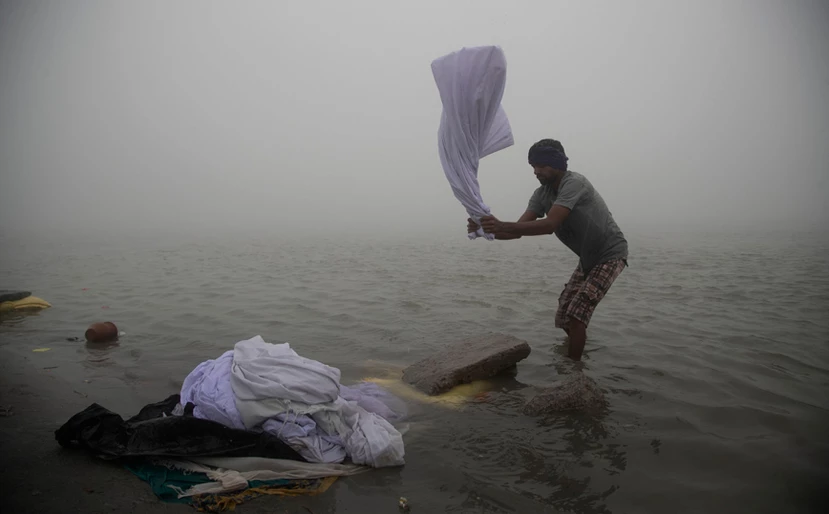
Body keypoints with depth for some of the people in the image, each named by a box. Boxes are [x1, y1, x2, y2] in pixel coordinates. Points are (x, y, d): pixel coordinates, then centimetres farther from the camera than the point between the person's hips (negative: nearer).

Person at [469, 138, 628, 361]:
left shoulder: (574, 183, -28)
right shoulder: (542, 194, -4)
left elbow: (550, 225, -40)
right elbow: (519, 229, -13)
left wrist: (502, 225, -48)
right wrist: (488, 229, -32)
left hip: (610, 255, -8)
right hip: (588, 257, 8)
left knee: (575, 315, -19)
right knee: (564, 317, 8)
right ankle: (578, 355, 33)